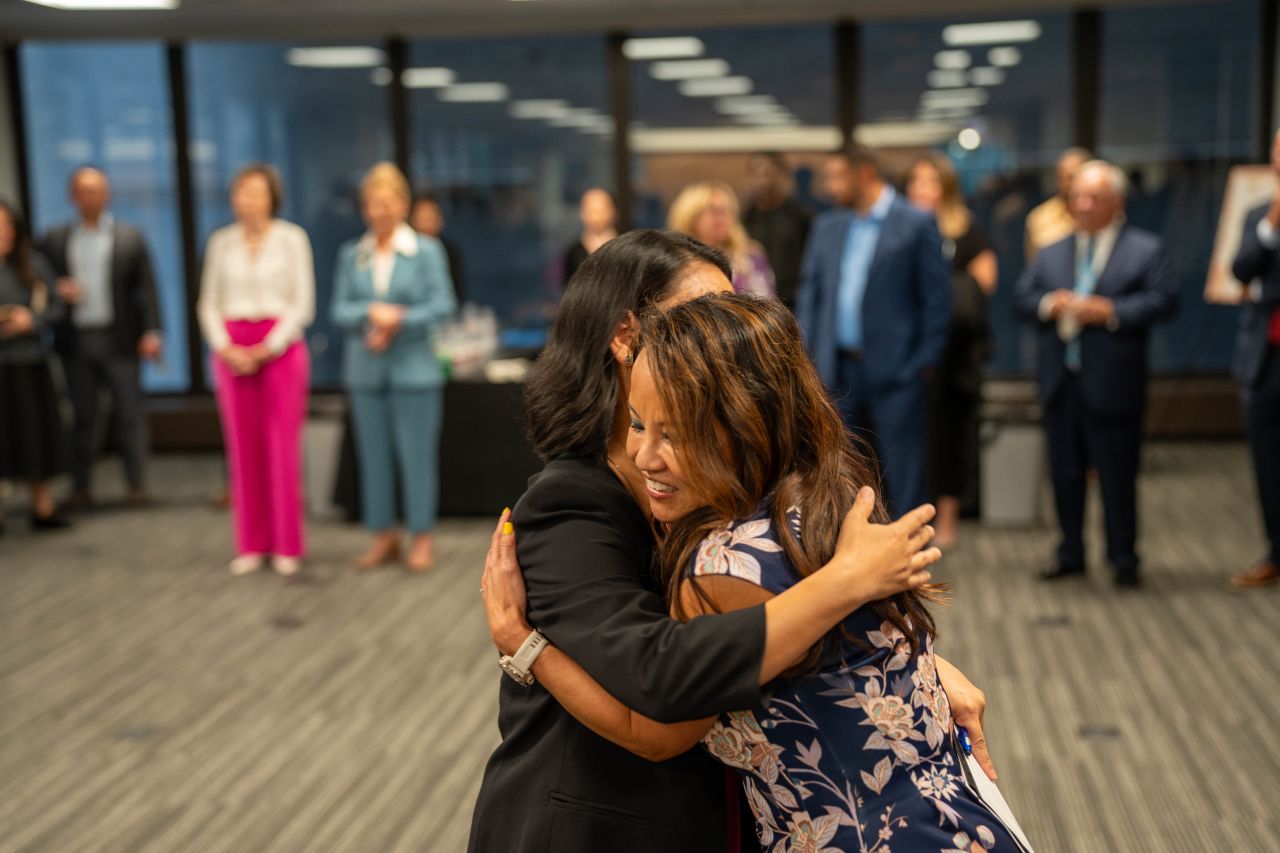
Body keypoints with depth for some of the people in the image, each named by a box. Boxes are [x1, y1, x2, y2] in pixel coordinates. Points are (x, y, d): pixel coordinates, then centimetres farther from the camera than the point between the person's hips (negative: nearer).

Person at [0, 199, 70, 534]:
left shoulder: (33, 265, 5)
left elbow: (57, 306, 7)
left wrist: (32, 318, -10)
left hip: (30, 365, 2)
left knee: (36, 435, 7)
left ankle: (43, 506, 18)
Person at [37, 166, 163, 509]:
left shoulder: (130, 238, 4)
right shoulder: (55, 240, 9)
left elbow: (146, 288, -1)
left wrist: (151, 332, -10)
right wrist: (57, 291, -11)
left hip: (118, 339, -2)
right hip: (76, 341, 2)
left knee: (130, 414, 0)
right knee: (83, 417, 7)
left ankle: (137, 486, 4)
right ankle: (81, 488, 12)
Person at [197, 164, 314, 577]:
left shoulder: (292, 239, 0)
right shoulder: (221, 242, 9)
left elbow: (303, 304, -3)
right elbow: (208, 303, 10)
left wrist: (267, 349, -9)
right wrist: (225, 348, -5)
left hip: (281, 348, -3)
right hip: (232, 352, 3)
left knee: (283, 445, -3)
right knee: (243, 446, 3)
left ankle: (288, 545, 5)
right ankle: (251, 544, 10)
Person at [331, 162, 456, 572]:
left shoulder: (427, 250, 0)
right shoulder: (351, 253, 9)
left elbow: (443, 305, -6)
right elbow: (339, 310, 4)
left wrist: (398, 323, -14)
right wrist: (372, 313, -15)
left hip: (414, 367, -3)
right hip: (365, 368, 3)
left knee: (417, 454, -1)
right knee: (373, 454, 7)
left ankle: (422, 538, 9)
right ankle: (384, 536, 17)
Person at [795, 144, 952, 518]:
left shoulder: (917, 224, -4)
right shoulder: (827, 226, 12)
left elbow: (937, 298, -5)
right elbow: (810, 291, 14)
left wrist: (925, 361, -9)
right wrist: (806, 354, 6)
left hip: (894, 373, -5)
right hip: (837, 371, 5)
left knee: (903, 478, 0)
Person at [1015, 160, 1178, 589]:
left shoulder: (1144, 249, 1)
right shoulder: (1052, 252, 15)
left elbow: (1164, 299, -10)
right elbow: (1022, 295, 8)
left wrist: (1111, 311, -18)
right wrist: (1049, 304, -12)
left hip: (1111, 384, -4)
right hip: (1060, 382, 5)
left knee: (1118, 476, 2)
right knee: (1064, 473, 11)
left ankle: (1123, 559, 14)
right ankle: (1071, 554, 23)